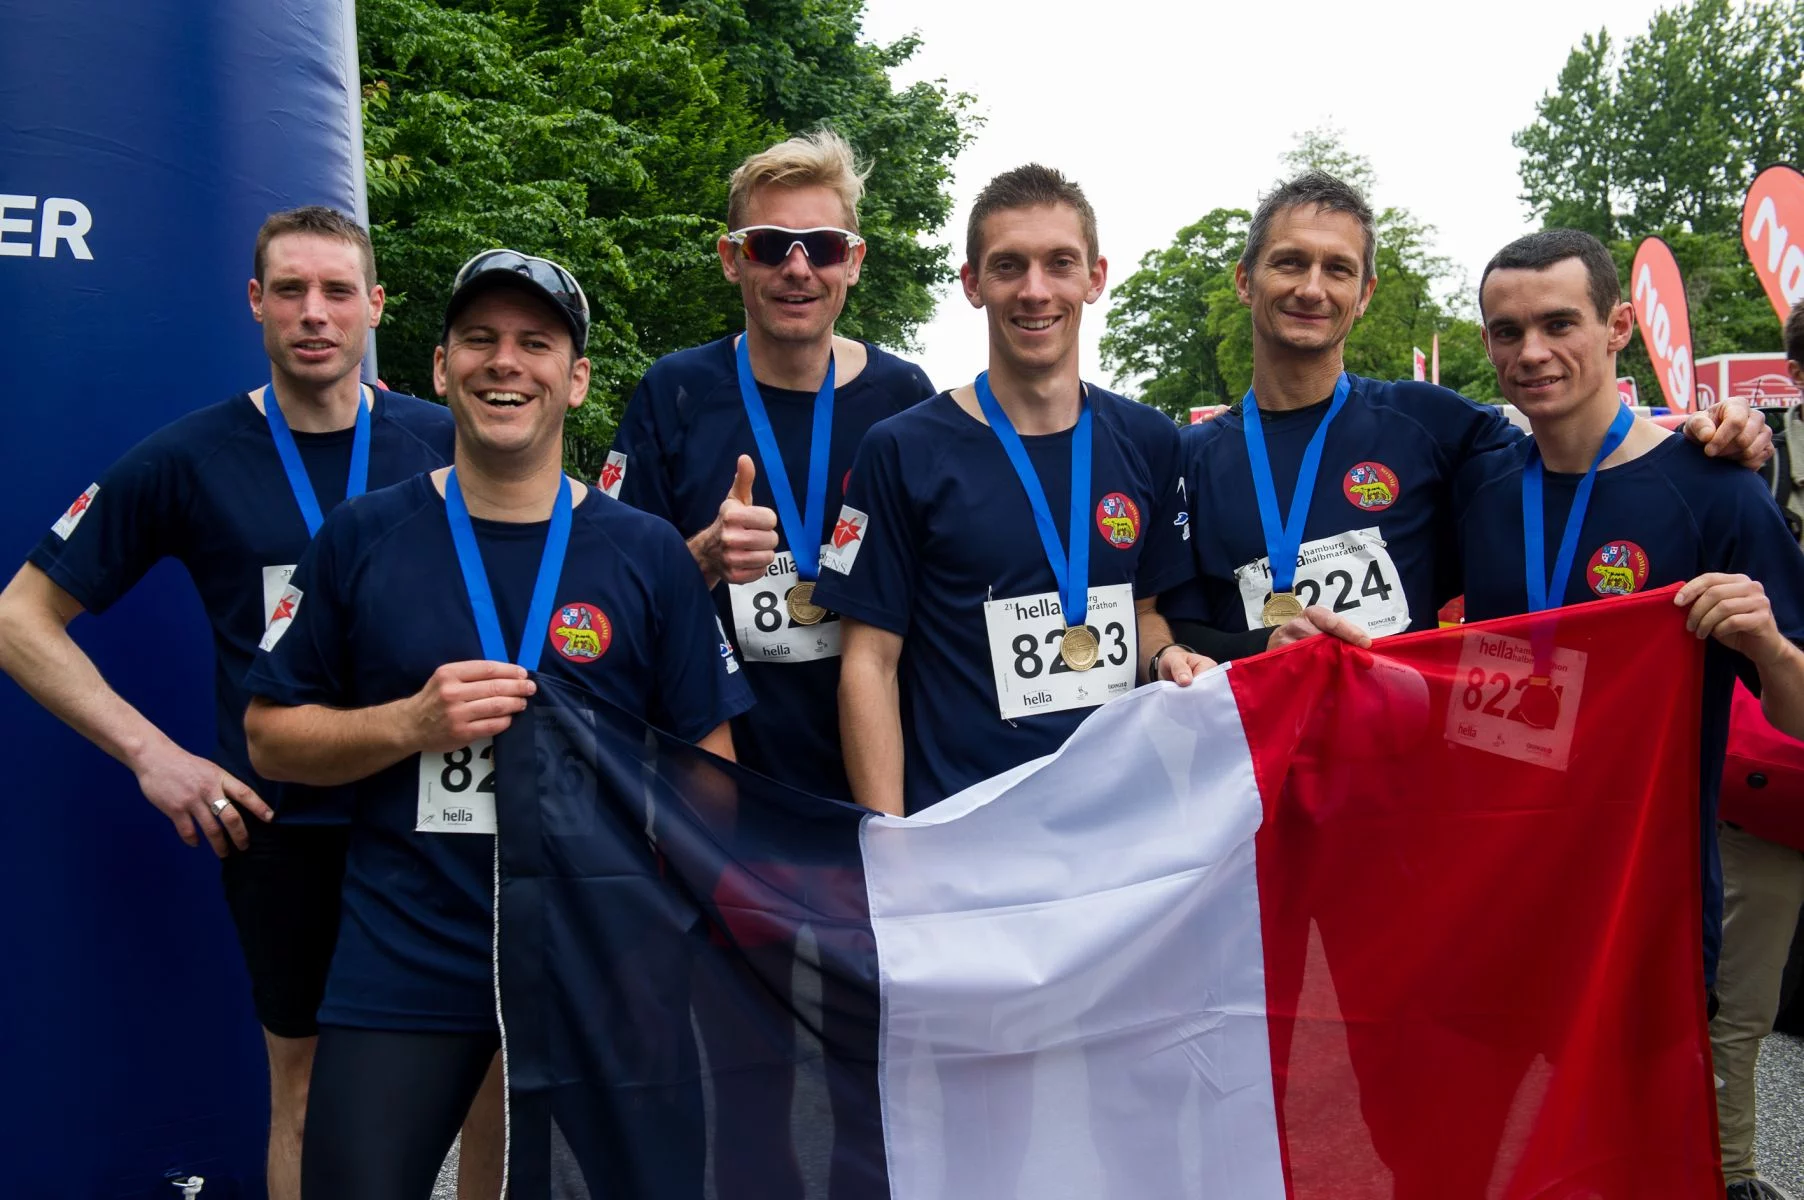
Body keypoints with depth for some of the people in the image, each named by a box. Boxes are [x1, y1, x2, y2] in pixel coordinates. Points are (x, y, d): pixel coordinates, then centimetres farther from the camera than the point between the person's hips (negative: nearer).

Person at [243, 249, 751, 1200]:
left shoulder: (647, 554, 0)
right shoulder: (362, 538, 1)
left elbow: (707, 767, 3)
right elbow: (270, 737, 5)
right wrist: (414, 723, -13)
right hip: (399, 970, 0)